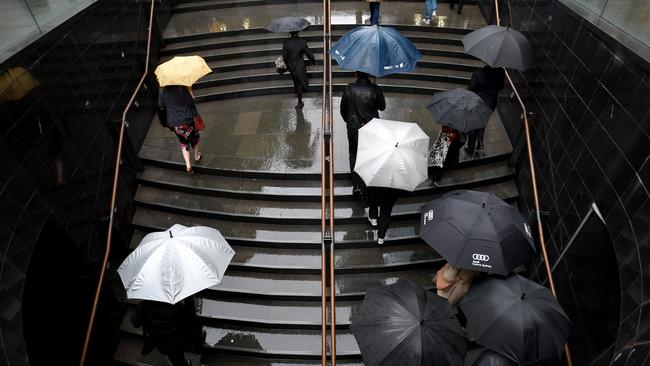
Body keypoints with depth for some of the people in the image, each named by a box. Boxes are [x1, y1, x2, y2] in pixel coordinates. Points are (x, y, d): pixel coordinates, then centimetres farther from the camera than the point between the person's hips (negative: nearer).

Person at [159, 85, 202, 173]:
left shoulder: (162, 91, -2)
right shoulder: (181, 87, -16)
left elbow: (160, 105, 8)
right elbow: (191, 102, -15)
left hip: (173, 122, 4)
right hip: (186, 119, -3)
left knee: (183, 141, 21)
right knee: (194, 137, 26)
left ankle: (188, 165, 11)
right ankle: (196, 156, 44)